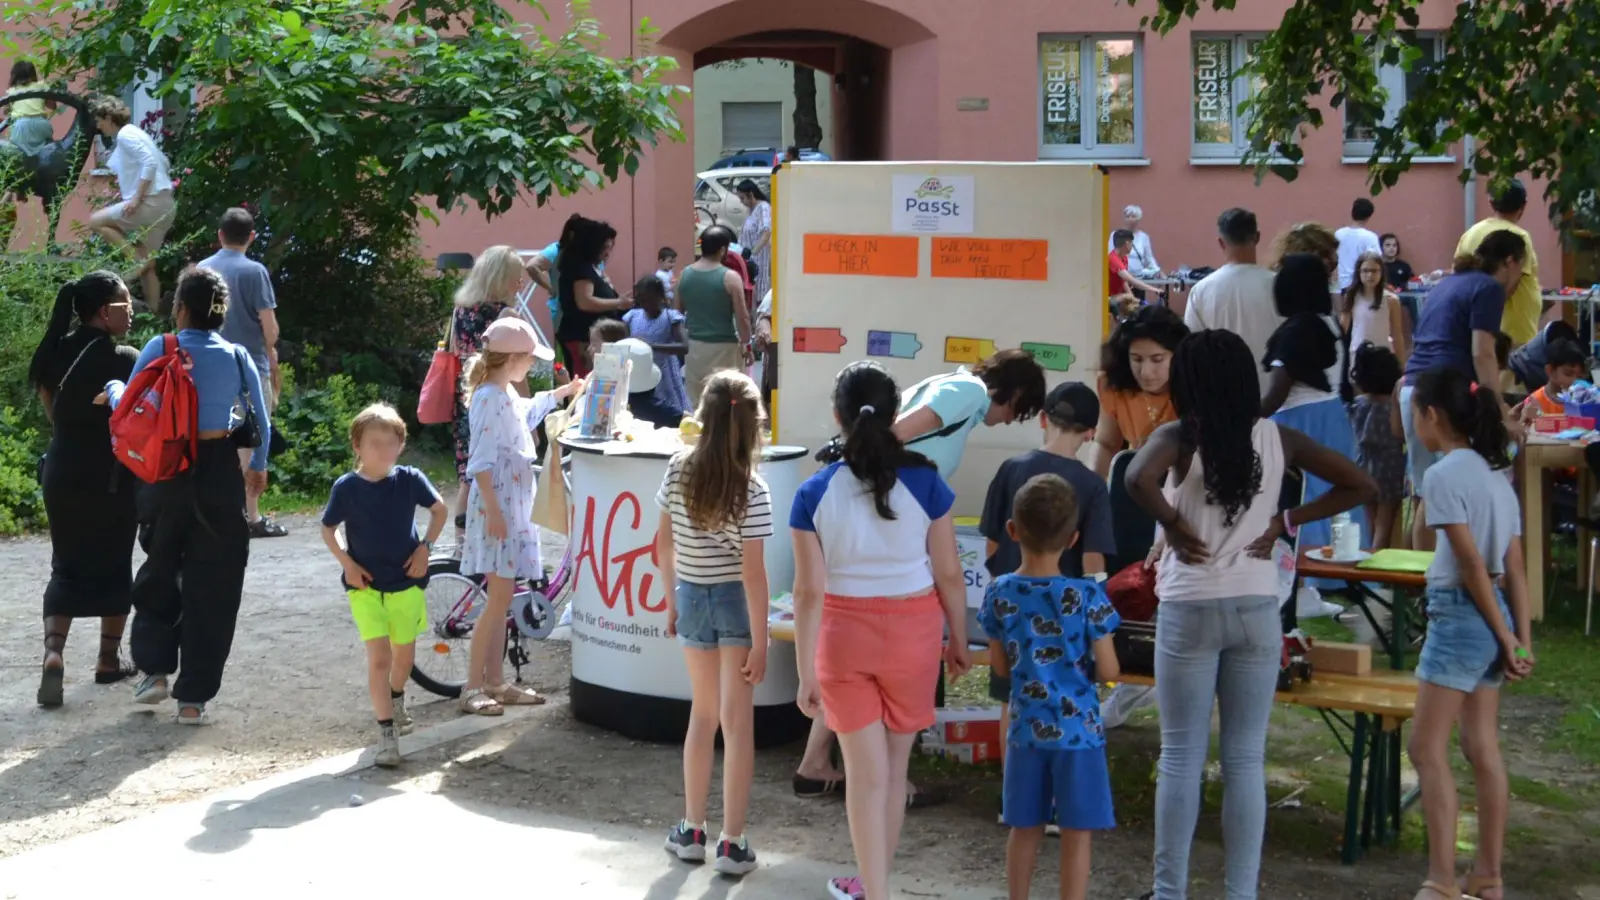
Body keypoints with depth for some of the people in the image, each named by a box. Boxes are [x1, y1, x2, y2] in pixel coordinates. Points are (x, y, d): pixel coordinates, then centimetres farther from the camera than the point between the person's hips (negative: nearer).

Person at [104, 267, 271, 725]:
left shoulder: (160, 349, -6)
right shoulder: (237, 357, -1)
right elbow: (262, 422, 3)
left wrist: (114, 389, 22)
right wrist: (258, 465, 21)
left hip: (167, 471, 0)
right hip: (219, 472, 0)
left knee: (160, 571, 22)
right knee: (211, 585, 6)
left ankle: (154, 669, 16)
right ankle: (193, 697, 7)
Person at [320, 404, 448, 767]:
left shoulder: (410, 479, -8)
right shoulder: (346, 487, -10)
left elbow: (440, 509, 7)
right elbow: (328, 529, 2)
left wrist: (425, 548, -2)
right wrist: (347, 564, -9)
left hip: (406, 582, 2)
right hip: (366, 585, -2)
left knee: (404, 654, 16)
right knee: (378, 658, -9)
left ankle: (396, 700, 47)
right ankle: (386, 733, -4)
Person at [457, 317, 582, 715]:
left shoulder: (508, 395, 13)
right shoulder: (489, 399, -16)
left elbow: (529, 412, 40)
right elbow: (481, 463, -21)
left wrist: (563, 392, 38)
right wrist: (493, 511, -24)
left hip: (515, 507, 10)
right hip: (498, 508, -10)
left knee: (502, 597, 11)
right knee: (499, 597, -9)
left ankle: (496, 683, 16)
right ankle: (472, 687, -4)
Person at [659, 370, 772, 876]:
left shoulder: (678, 471, -5)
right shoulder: (752, 490, -18)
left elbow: (663, 543, 3)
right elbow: (752, 571, -18)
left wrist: (671, 600, 16)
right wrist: (761, 641, -13)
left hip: (692, 598, 4)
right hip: (735, 603, -4)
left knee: (703, 712, 18)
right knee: (737, 722, 2)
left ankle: (692, 831, 23)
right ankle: (732, 844, 5)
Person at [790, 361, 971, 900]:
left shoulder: (814, 494, -11)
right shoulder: (924, 483, -11)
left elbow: (809, 590, -10)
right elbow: (949, 574, -5)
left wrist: (806, 671, -4)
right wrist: (958, 640, 10)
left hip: (844, 634, 0)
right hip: (912, 631, 1)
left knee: (866, 772, 9)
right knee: (894, 767, 17)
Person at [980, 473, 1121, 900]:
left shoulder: (999, 593, -5)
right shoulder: (1087, 597, -14)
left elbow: (1002, 667, 4)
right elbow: (1108, 671, -9)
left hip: (1025, 728, 3)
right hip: (1078, 729, -3)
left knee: (1025, 829, 15)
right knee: (1076, 835, 5)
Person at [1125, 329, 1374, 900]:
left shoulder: (1180, 437, -8)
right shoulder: (1277, 439, 2)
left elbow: (1139, 479, -30)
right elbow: (1359, 486, 3)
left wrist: (1172, 525, -13)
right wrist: (1285, 523, 4)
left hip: (1190, 611, -3)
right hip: (1257, 611, 3)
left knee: (1181, 757, 6)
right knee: (1247, 760, 7)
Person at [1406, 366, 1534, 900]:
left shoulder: (1443, 476, -14)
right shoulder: (1495, 475, 12)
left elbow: (1472, 565, -16)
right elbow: (1515, 569, 9)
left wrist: (1506, 639, -10)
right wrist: (1523, 641, 8)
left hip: (1460, 615, -9)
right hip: (1491, 622, 9)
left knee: (1427, 748, -3)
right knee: (1483, 750, 12)